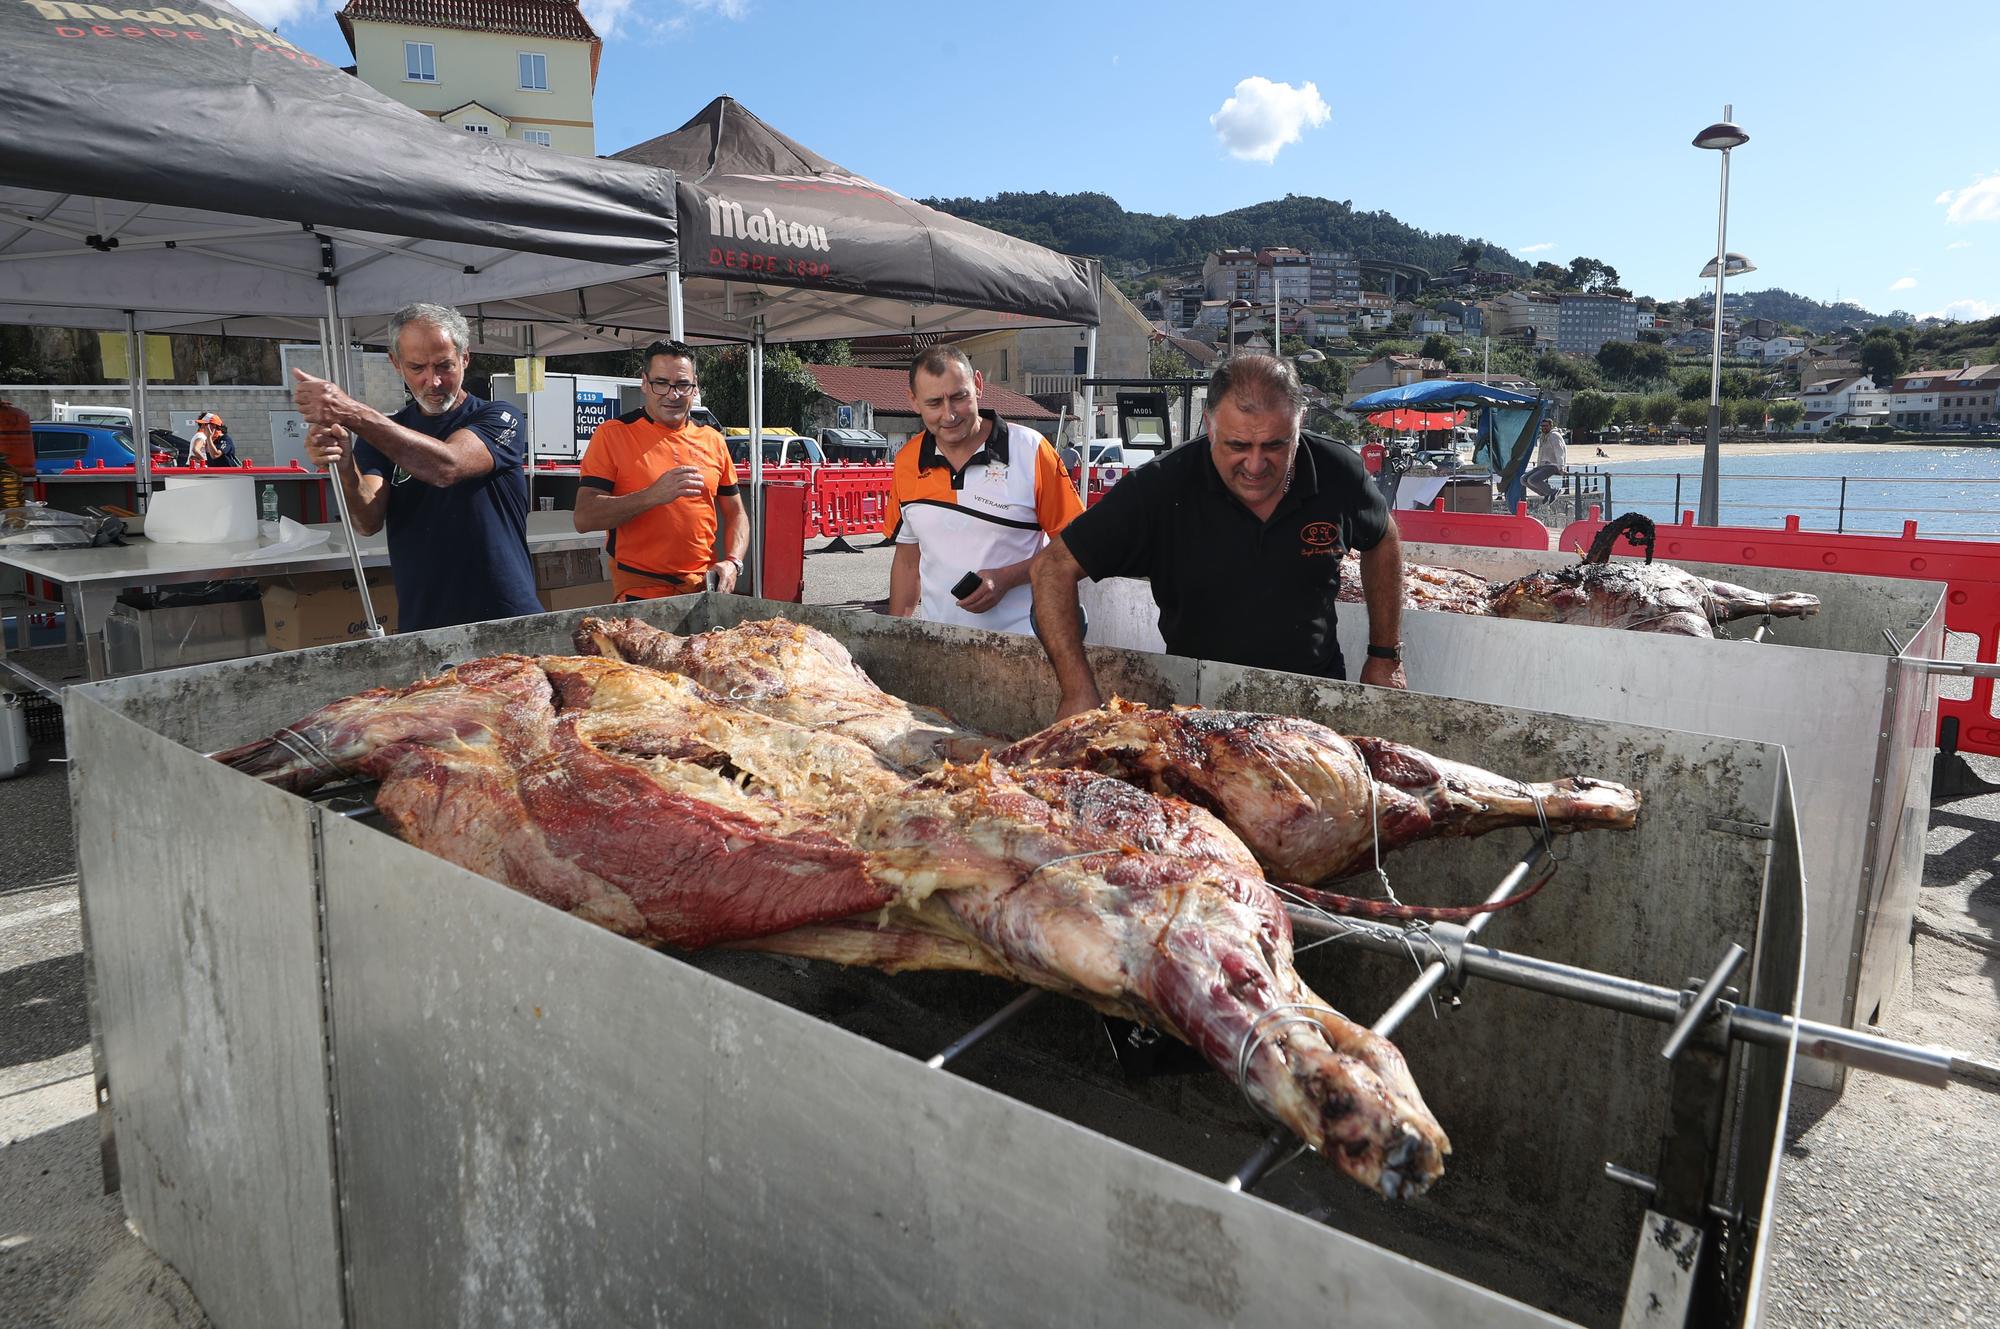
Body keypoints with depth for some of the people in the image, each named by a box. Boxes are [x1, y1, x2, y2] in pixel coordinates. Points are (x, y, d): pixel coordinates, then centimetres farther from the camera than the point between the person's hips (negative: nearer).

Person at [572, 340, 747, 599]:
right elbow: (584, 518, -12)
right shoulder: (612, 435, -4)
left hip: (704, 585, 4)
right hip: (639, 590, -4)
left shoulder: (713, 441, 8)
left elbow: (735, 513, 15)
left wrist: (733, 563, -4)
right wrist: (653, 496, -24)